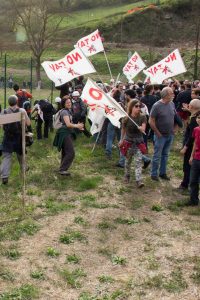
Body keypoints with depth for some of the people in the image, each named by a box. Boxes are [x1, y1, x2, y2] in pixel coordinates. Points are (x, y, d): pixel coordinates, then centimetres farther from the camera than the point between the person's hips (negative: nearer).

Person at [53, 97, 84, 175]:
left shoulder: (68, 111, 18)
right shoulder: (64, 112, -13)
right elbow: (68, 124, -24)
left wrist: (77, 126, 9)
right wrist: (77, 126, -19)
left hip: (67, 134, 10)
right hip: (64, 133, -10)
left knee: (65, 153, 14)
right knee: (71, 153, -14)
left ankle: (62, 169, 21)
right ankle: (62, 169, -10)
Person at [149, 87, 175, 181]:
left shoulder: (172, 104, 1)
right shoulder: (157, 106, -17)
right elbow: (151, 121, -15)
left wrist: (173, 129, 8)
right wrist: (158, 133, -11)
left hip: (170, 135, 6)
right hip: (161, 135, -6)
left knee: (165, 155, 16)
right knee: (157, 156, 3)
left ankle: (163, 173, 28)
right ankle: (154, 174, 15)